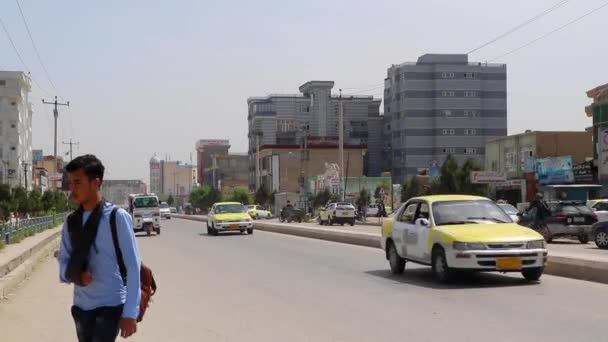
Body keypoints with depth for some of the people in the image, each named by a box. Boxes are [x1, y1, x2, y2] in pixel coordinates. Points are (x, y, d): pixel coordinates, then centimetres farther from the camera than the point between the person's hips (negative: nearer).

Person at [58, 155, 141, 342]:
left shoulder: (117, 217, -12)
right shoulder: (71, 222, 5)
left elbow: (132, 267, -12)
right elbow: (64, 261, 10)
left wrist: (130, 313, -16)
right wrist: (75, 275, -15)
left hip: (111, 305, -6)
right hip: (81, 306, 6)